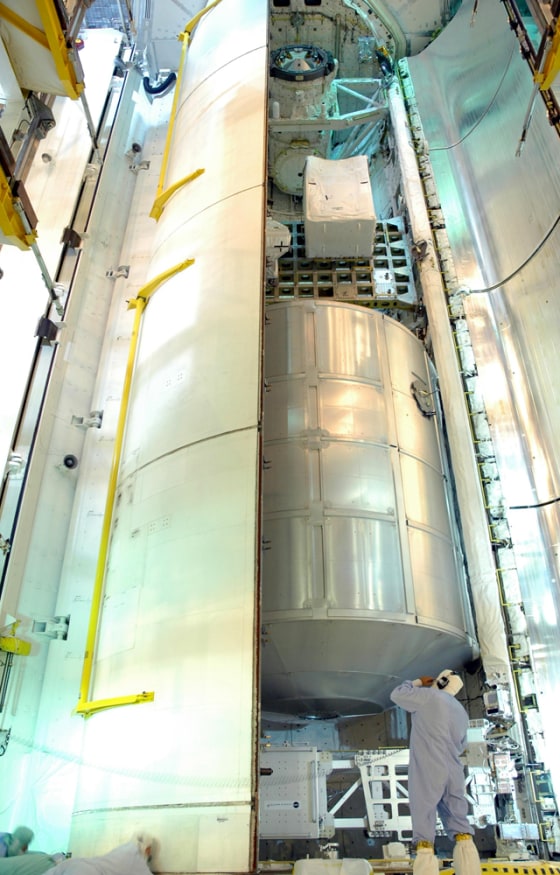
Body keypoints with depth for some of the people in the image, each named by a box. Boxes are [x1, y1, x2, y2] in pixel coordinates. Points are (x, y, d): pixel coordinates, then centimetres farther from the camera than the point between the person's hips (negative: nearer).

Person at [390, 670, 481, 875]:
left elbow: (397, 694, 6)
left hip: (427, 771, -6)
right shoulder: (461, 711, 21)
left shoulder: (429, 696, -1)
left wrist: (417, 683, 17)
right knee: (458, 820, 7)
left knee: (424, 820, -5)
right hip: (453, 773, 6)